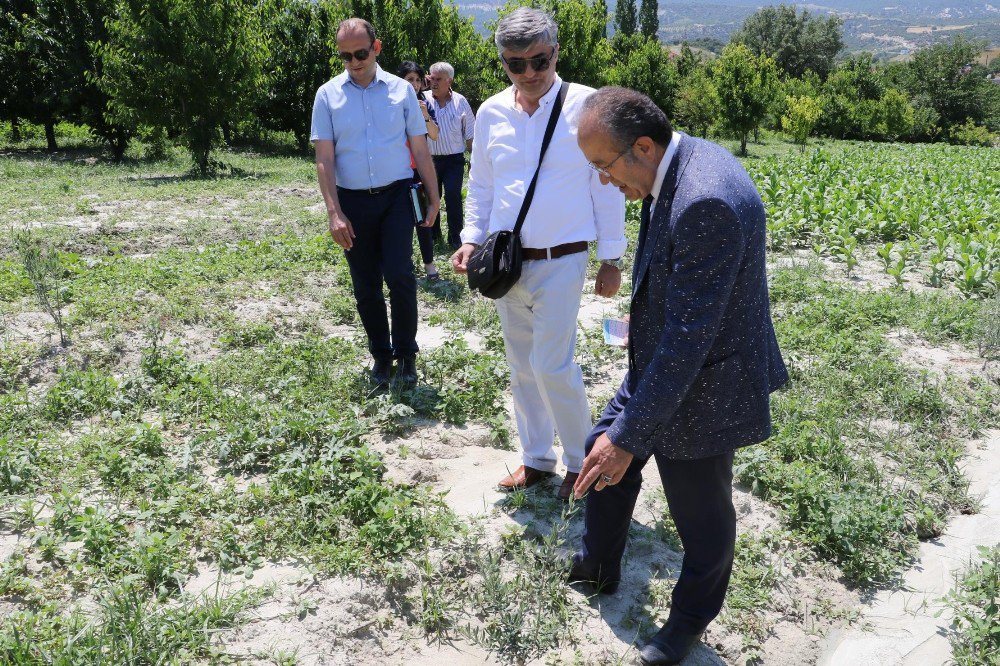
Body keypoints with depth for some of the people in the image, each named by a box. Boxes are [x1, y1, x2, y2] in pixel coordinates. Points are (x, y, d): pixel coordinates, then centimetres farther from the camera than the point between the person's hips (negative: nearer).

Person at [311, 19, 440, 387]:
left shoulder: (401, 89, 3)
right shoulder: (328, 95, 3)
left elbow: (421, 150, 7)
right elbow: (324, 159, -1)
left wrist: (433, 198, 5)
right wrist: (334, 213, -9)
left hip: (397, 195, -1)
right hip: (353, 201, 1)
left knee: (400, 276, -11)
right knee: (365, 287, 8)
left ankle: (406, 353, 9)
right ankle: (381, 355, 24)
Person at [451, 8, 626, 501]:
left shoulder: (586, 106, -8)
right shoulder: (491, 113, 4)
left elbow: (607, 187, -4)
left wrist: (611, 257, -3)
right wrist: (471, 238, 1)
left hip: (561, 262, -5)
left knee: (551, 366, -8)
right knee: (521, 367, 13)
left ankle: (581, 460, 15)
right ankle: (536, 458, 30)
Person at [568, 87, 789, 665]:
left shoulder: (706, 201, -33)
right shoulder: (682, 162, -3)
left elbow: (689, 337, -31)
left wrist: (629, 436, -26)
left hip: (702, 384, -9)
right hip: (660, 362, 10)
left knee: (702, 516, 14)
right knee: (604, 451, 22)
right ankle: (599, 566, 47)